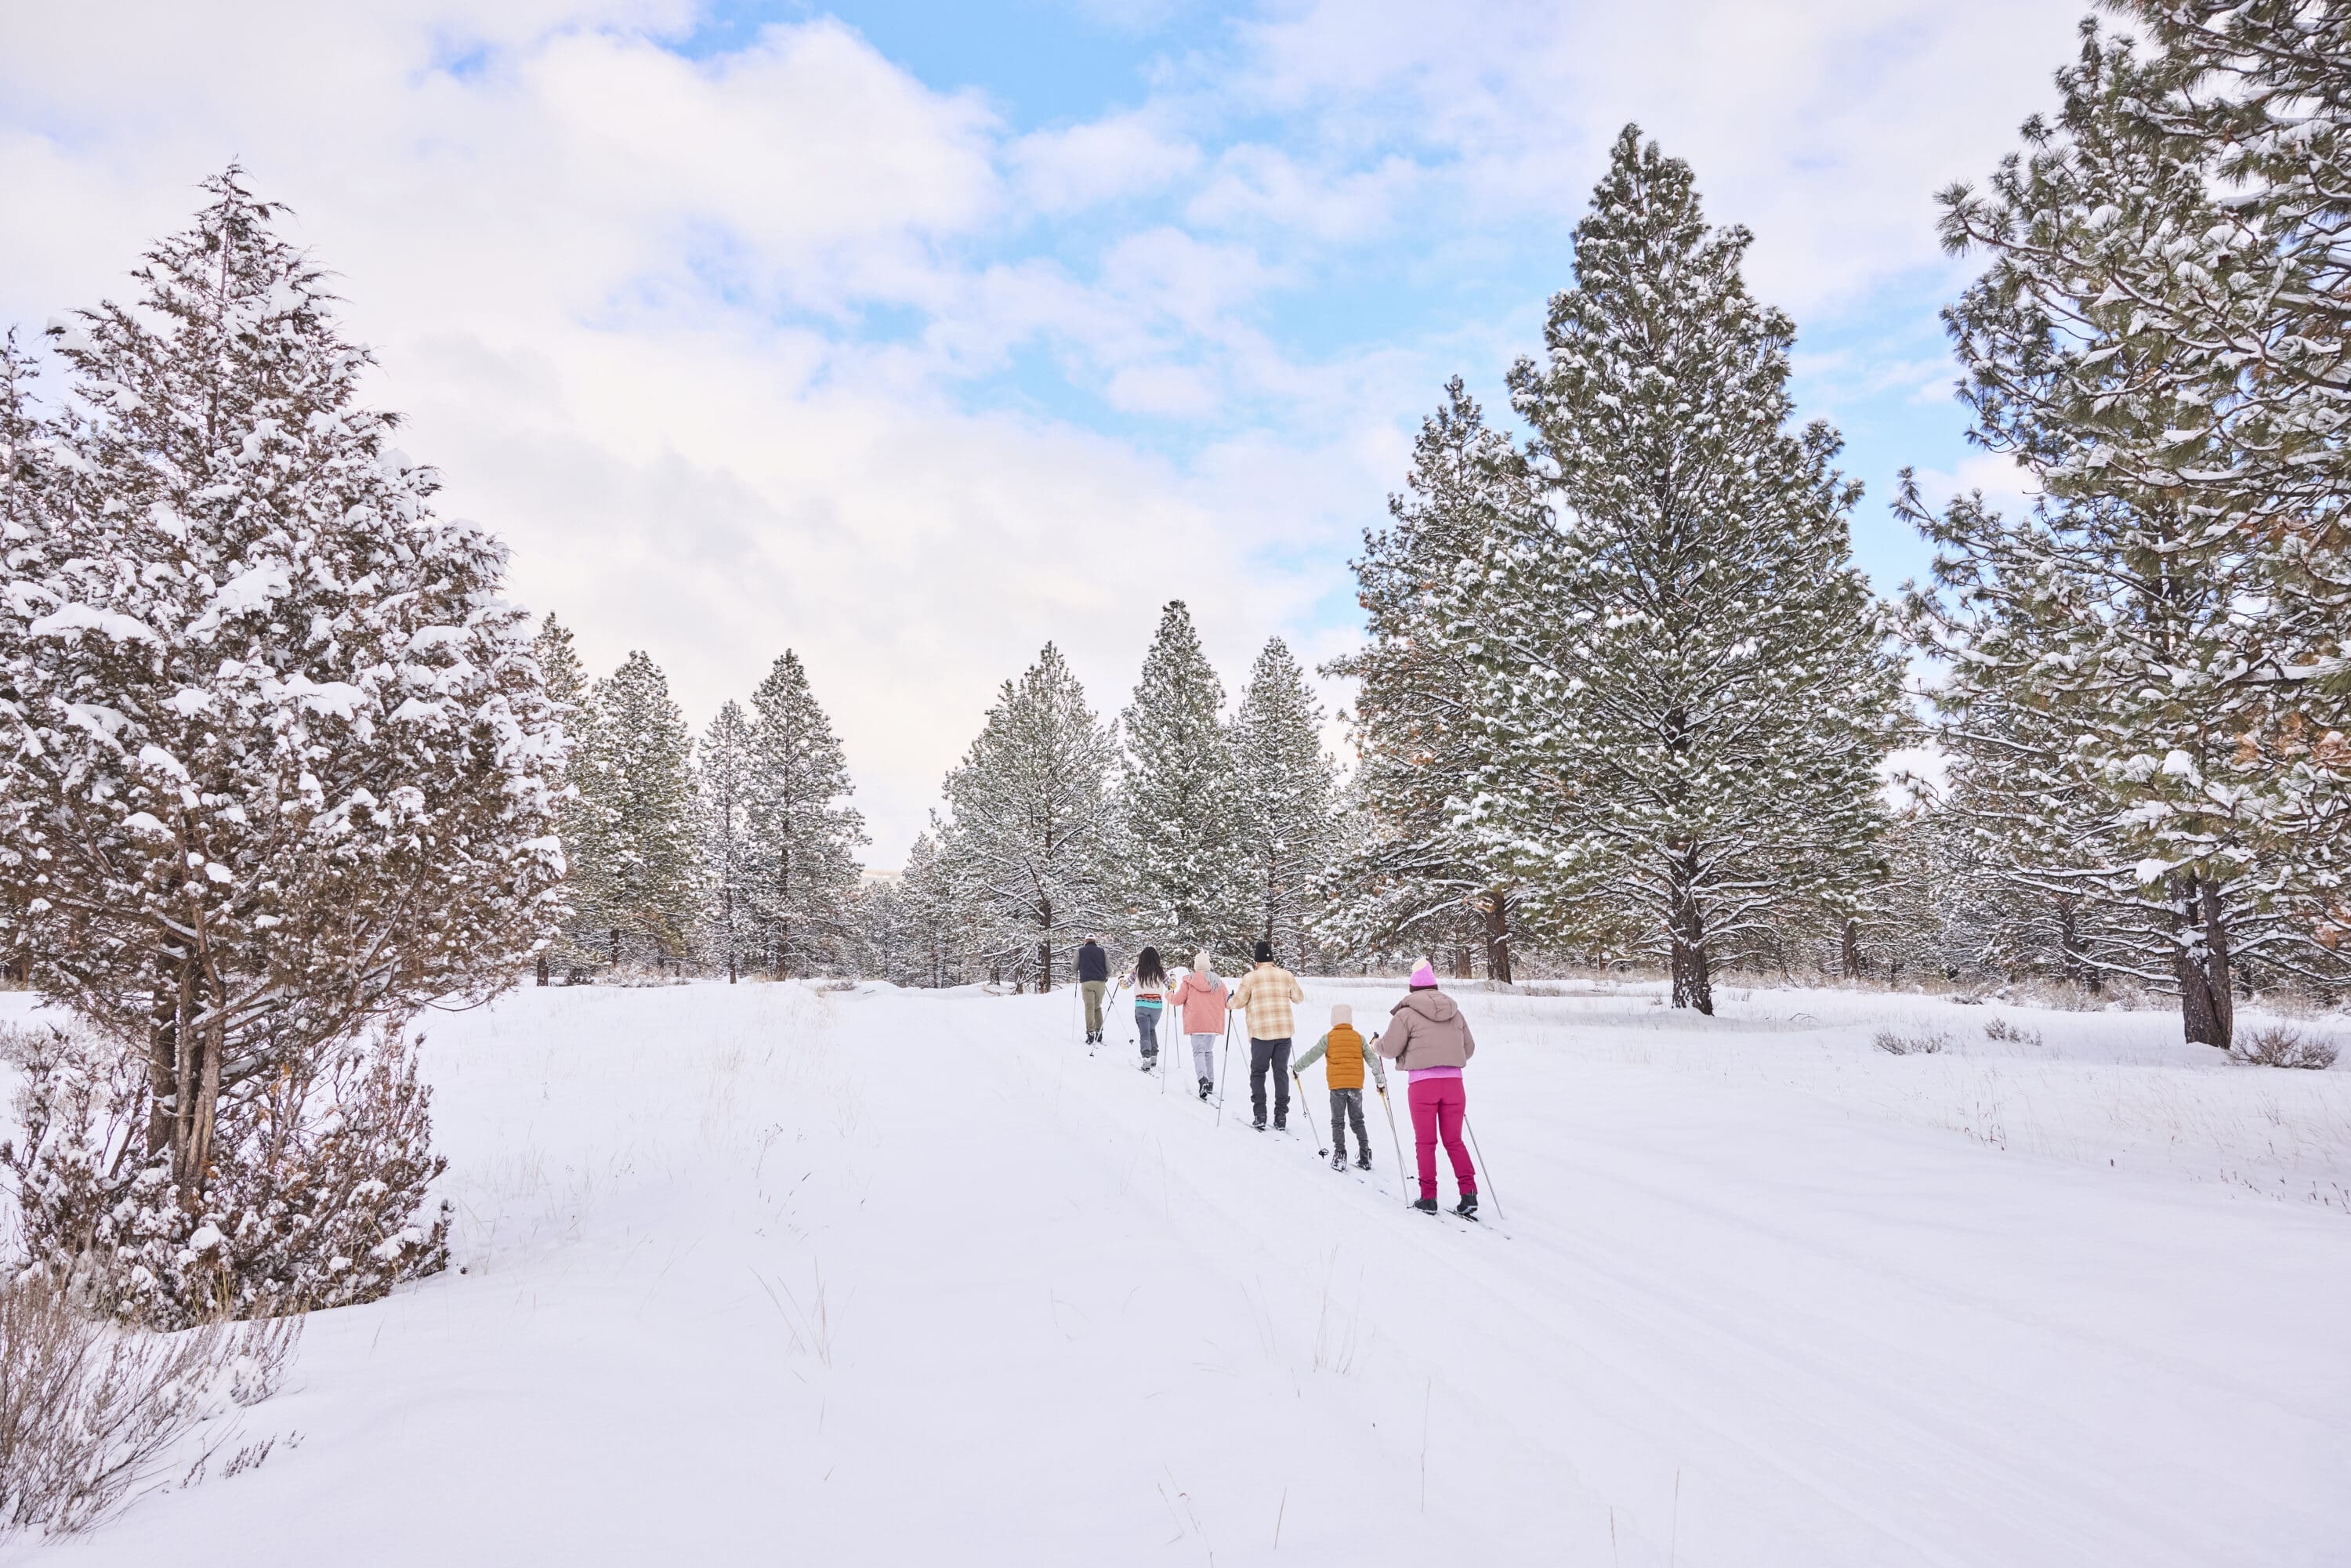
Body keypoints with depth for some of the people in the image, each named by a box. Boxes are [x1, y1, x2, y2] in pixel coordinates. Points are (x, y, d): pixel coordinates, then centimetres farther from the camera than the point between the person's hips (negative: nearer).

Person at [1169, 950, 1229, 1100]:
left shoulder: (1189, 980, -3)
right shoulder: (1218, 982, 7)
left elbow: (1178, 1000, -1)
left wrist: (1168, 996, 20)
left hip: (1196, 1023, -3)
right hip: (1214, 1023, 3)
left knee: (1198, 1051, -3)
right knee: (1209, 1051, 17)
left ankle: (1202, 1079, -28)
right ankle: (1210, 1083, 17)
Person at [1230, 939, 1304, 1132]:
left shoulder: (1251, 977, -5)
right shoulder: (1286, 975, 5)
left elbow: (1239, 1002, -3)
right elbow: (1299, 998, 16)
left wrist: (1230, 1000, 19)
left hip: (1261, 1032, -3)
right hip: (1284, 1030, 3)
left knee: (1258, 1072, 8)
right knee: (1281, 1071, 9)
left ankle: (1260, 1114, 2)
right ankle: (1281, 1115, 7)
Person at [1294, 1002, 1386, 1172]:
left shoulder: (1328, 1038, 0)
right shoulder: (1359, 1038, 6)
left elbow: (1311, 1055, 3)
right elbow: (1372, 1059, 6)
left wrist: (1296, 1069, 16)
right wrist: (1381, 1080, 11)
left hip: (1337, 1086, -2)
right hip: (1356, 1085, 2)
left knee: (1338, 1122, 6)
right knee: (1358, 1121, 15)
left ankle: (1339, 1157, -2)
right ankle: (1365, 1156, 11)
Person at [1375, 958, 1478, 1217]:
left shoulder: (1406, 1014, -3)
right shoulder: (1456, 1014, 12)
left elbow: (1390, 1049, -1)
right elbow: (1469, 1049, 18)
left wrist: (1376, 1043, 21)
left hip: (1422, 1082, -4)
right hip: (1453, 1081, 4)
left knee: (1425, 1142, 8)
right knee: (1454, 1140, 11)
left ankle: (1428, 1198, 9)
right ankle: (1469, 1193, 0)